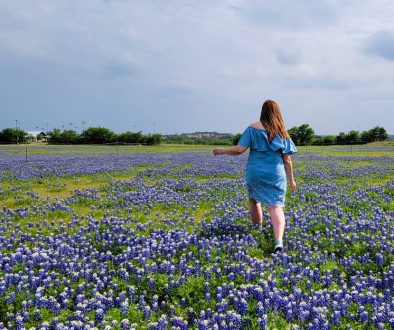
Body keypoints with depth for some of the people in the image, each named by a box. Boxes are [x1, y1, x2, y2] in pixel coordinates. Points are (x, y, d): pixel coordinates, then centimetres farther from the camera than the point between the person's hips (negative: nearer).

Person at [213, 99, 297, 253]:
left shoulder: (253, 128, -3)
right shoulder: (281, 132, 2)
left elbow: (240, 149, -9)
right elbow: (287, 159, 2)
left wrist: (222, 150, 7)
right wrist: (291, 179, 11)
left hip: (255, 173, 0)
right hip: (276, 175, 0)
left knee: (254, 200, 24)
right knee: (276, 207, -6)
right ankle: (279, 241, -25)